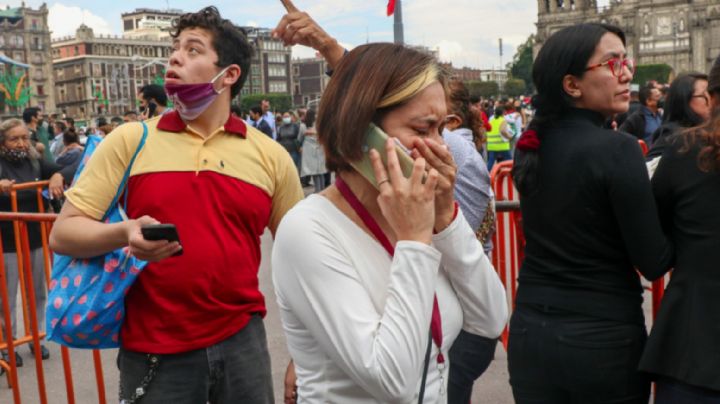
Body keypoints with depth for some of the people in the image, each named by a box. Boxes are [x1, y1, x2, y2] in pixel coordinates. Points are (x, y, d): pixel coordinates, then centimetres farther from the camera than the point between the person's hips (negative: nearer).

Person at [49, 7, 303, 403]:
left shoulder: (270, 155, 1)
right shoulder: (129, 140, -1)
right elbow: (63, 233, -2)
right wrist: (123, 234, -23)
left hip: (242, 341, 1)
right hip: (152, 351, 0)